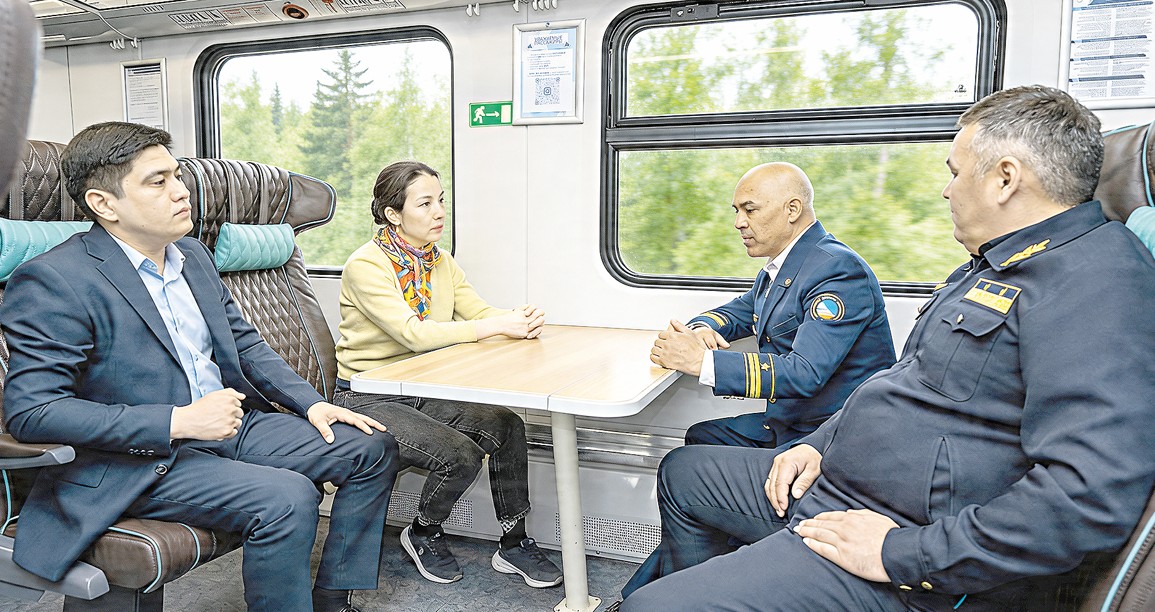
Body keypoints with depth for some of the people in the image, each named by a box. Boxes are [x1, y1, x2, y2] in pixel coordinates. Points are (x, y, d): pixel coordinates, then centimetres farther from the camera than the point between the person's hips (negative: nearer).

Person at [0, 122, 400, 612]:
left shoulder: (193, 255, 10)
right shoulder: (51, 282, -14)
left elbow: (243, 342, 17)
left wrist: (311, 403, 2)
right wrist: (179, 421, -24)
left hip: (234, 423, 8)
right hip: (141, 461, -8)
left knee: (372, 447, -1)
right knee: (286, 497, -31)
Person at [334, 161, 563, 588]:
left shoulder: (439, 260, 8)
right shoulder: (366, 265, -16)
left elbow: (477, 310, -1)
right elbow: (413, 332, -28)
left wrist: (521, 320, -24)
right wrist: (497, 326, -30)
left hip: (420, 389, 7)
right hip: (367, 398, -6)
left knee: (506, 425, -15)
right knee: (461, 455, -24)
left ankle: (514, 544, 0)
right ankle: (423, 535, 8)